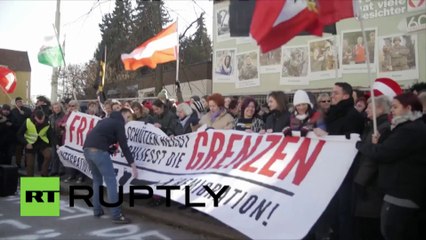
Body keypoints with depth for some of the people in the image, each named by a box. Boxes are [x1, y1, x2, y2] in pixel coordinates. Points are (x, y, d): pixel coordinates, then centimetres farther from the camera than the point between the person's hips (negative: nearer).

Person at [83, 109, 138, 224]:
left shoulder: (106, 120, 28)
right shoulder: (118, 123, 4)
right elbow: (124, 146, -2)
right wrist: (133, 165, -1)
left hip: (87, 149, 9)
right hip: (98, 151, -8)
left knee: (97, 180, 22)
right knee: (111, 181, -5)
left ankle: (97, 210, 24)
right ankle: (116, 215, -7)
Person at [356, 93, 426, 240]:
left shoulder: (410, 130, -20)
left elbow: (381, 154, -23)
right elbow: (391, 153, 18)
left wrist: (358, 144, -8)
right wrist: (377, 144, 1)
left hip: (402, 194, -11)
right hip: (407, 192, 11)